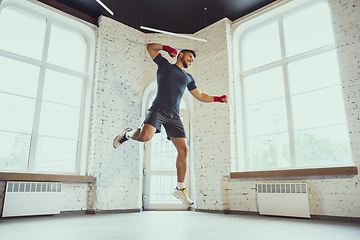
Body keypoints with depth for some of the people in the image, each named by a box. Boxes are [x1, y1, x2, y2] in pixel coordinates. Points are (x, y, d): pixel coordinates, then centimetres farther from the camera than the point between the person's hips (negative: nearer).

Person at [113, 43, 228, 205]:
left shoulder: (188, 77, 27)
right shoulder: (164, 64, 16)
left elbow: (200, 96, 30)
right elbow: (150, 47, 17)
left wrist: (217, 99, 18)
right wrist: (167, 48, 6)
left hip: (174, 116, 5)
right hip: (158, 109, -4)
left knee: (183, 151, -5)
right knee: (145, 136, -30)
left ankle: (180, 189, 9)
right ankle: (127, 134, 7)